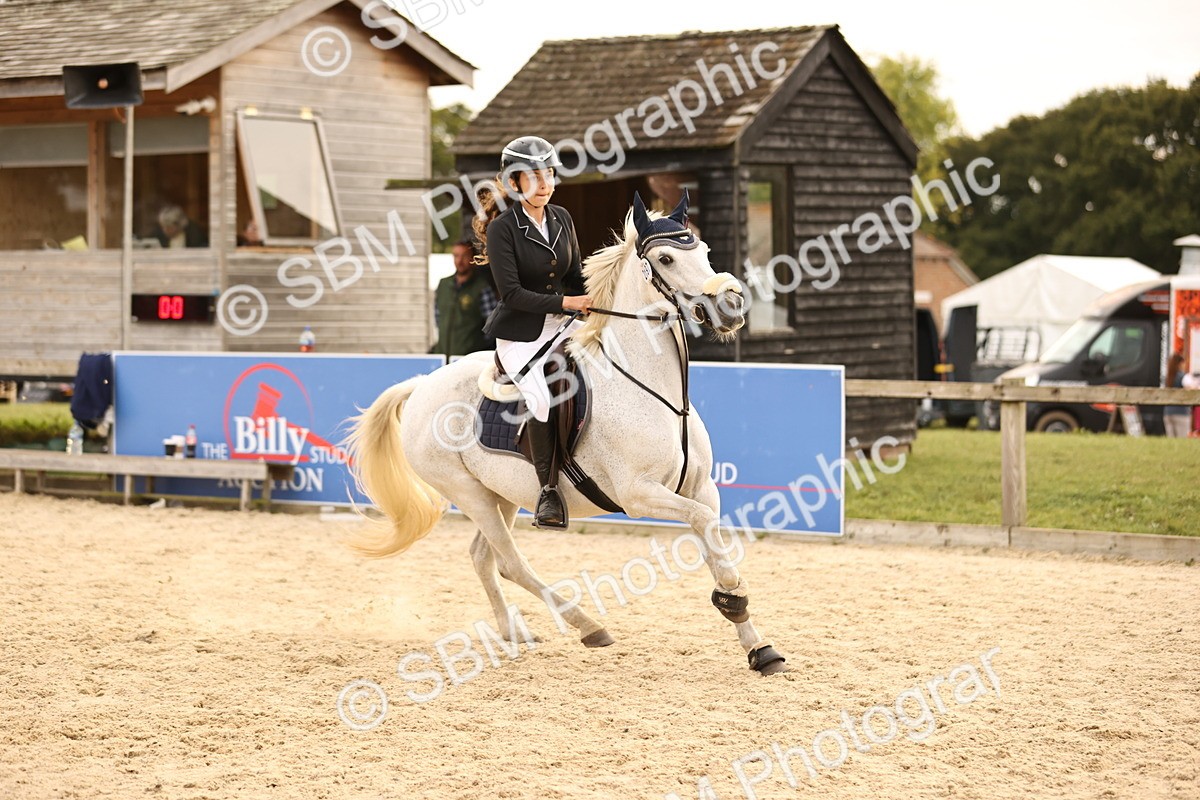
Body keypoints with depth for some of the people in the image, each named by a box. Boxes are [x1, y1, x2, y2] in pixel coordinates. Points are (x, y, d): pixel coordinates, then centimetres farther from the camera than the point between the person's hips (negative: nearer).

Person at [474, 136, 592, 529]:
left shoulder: (561, 218, 9)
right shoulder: (503, 228, -10)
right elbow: (512, 293, -17)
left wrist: (593, 306, -2)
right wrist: (566, 302, -21)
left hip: (561, 325, 6)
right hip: (520, 332, -6)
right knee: (540, 399, -27)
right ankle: (548, 491, -13)